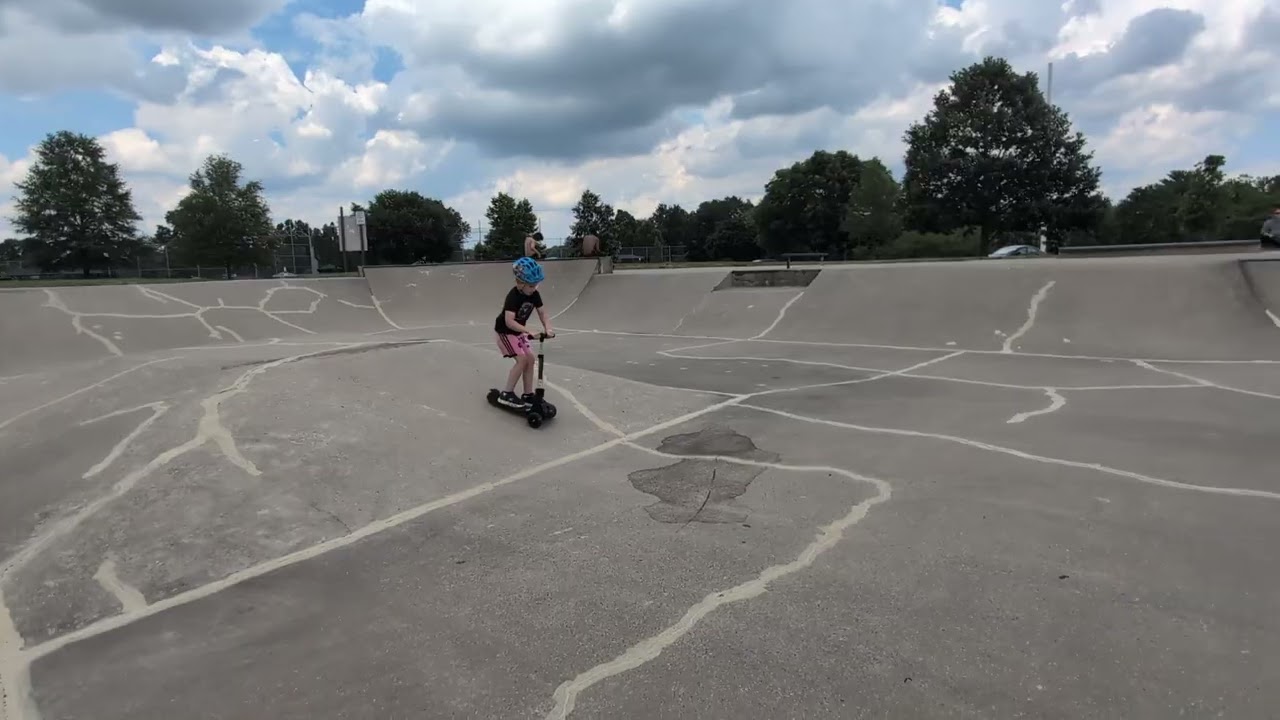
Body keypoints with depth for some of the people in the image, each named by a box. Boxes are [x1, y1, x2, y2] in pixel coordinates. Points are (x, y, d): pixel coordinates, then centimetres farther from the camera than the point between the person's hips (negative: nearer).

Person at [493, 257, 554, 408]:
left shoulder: (535, 295, -10)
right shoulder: (513, 296, -31)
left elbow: (542, 313, -4)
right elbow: (509, 321, -40)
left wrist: (548, 328, -23)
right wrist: (528, 331, -48)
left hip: (519, 331, 7)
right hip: (505, 331, -7)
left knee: (530, 358, 1)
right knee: (522, 359, -17)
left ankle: (528, 394, 9)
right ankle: (506, 394, -9)